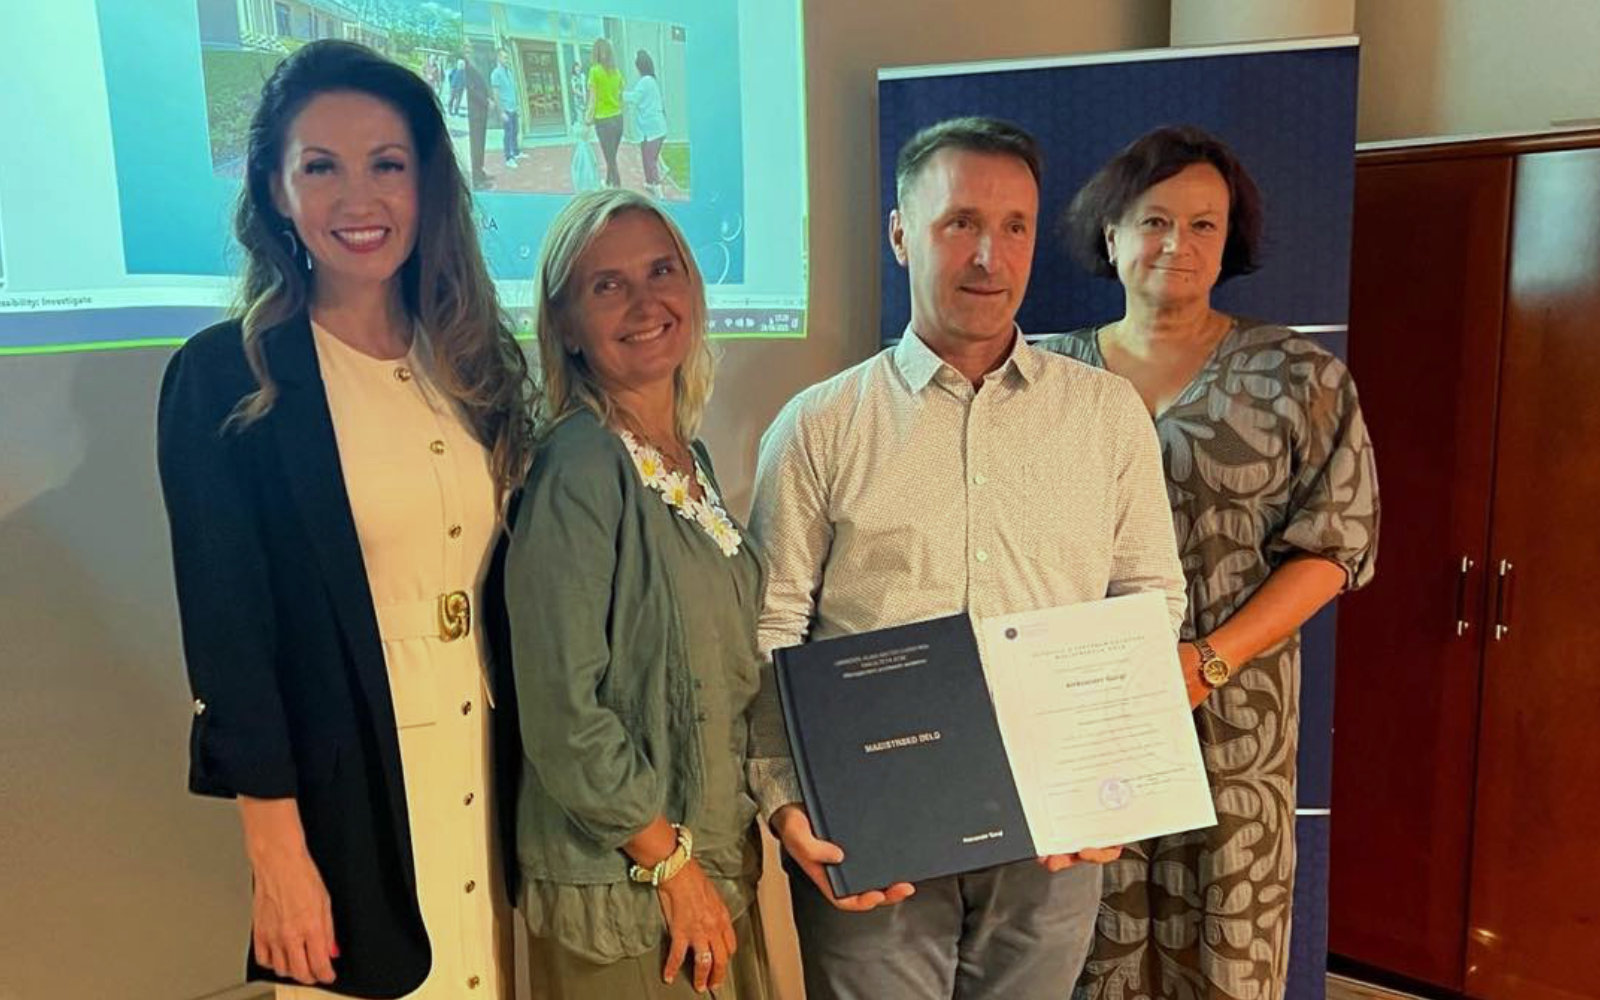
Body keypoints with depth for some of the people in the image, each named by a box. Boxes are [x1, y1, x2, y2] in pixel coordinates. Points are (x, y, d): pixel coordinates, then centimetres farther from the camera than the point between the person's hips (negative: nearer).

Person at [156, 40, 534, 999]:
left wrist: (537, 768, 7)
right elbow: (228, 633, -10)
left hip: (489, 767, 4)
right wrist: (277, 855, -11)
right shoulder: (223, 378, -10)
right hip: (344, 786, -4)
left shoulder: (479, 360, 3)